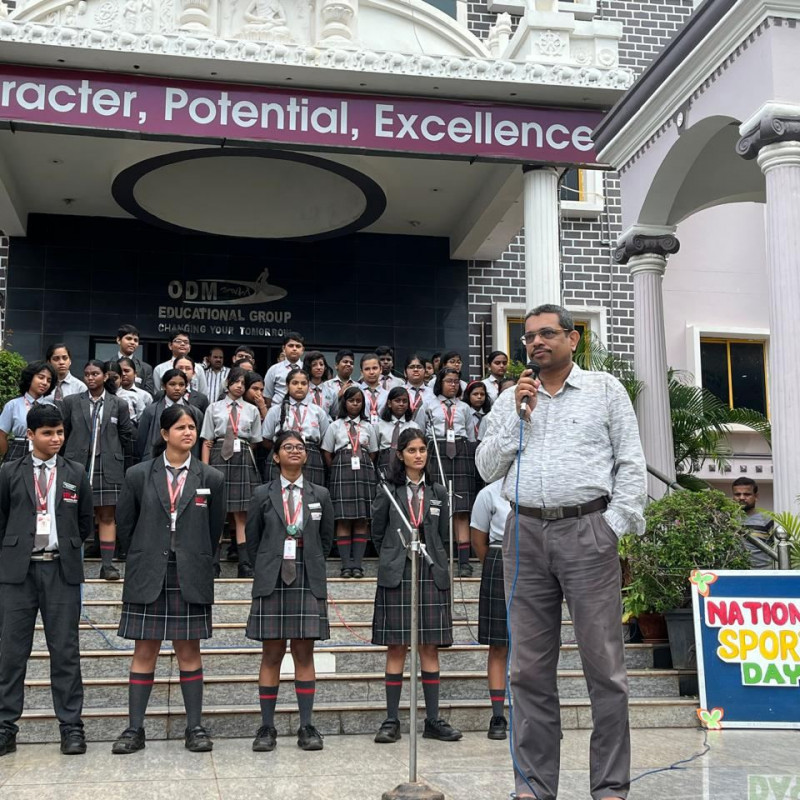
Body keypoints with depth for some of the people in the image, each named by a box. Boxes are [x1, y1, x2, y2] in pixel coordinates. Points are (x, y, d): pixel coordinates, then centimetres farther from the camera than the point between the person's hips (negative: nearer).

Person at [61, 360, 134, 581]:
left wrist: (125, 462, 10)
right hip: (77, 465, 1)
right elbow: (62, 434, 9)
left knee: (107, 516, 0)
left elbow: (127, 436, 9)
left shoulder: (119, 404, 5)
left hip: (108, 468, 0)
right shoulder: (71, 402, 7)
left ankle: (107, 565, 1)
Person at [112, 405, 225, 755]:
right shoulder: (139, 475, 1)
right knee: (145, 651, 4)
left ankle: (195, 727, 12)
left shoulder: (211, 479, 3)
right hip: (147, 578, 0)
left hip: (191, 578, 0)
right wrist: (144, 557, 11)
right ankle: (134, 729, 12)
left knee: (189, 650, 5)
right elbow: (124, 523, 10)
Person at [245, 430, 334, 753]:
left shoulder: (320, 495, 8)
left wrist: (310, 568, 12)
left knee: (304, 654, 3)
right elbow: (252, 540, 10)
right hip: (272, 582, -1)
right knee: (272, 655, 2)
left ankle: (306, 727, 8)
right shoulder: (263, 495, 4)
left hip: (309, 581, 1)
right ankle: (267, 727, 9)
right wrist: (267, 571, 9)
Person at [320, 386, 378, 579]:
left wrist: (365, 469, 6)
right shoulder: (335, 426, 9)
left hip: (364, 472, 2)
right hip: (342, 471, -2)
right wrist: (338, 472, 2)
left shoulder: (368, 427, 14)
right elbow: (327, 454, 8)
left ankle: (357, 563, 0)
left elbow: (372, 454, 16)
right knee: (343, 519, -6)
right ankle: (346, 564, -5)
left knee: (362, 519, -2)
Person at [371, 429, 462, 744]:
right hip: (397, 575, -2)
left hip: (432, 575, 2)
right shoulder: (388, 491, 4)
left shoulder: (438, 493, 11)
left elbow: (443, 536, 15)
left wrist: (434, 562, 10)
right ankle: (391, 721, 5)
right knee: (397, 647, -1)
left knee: (430, 647, 3)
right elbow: (377, 533, 9)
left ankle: (433, 720, 9)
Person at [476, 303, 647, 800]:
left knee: (604, 662, -2)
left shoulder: (605, 389, 9)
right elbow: (487, 468, 9)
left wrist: (615, 525, -7)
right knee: (531, 666, 4)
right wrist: (518, 415, 1)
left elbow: (632, 465, 4)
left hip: (587, 530, -3)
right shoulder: (511, 400, 17)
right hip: (526, 533, 3)